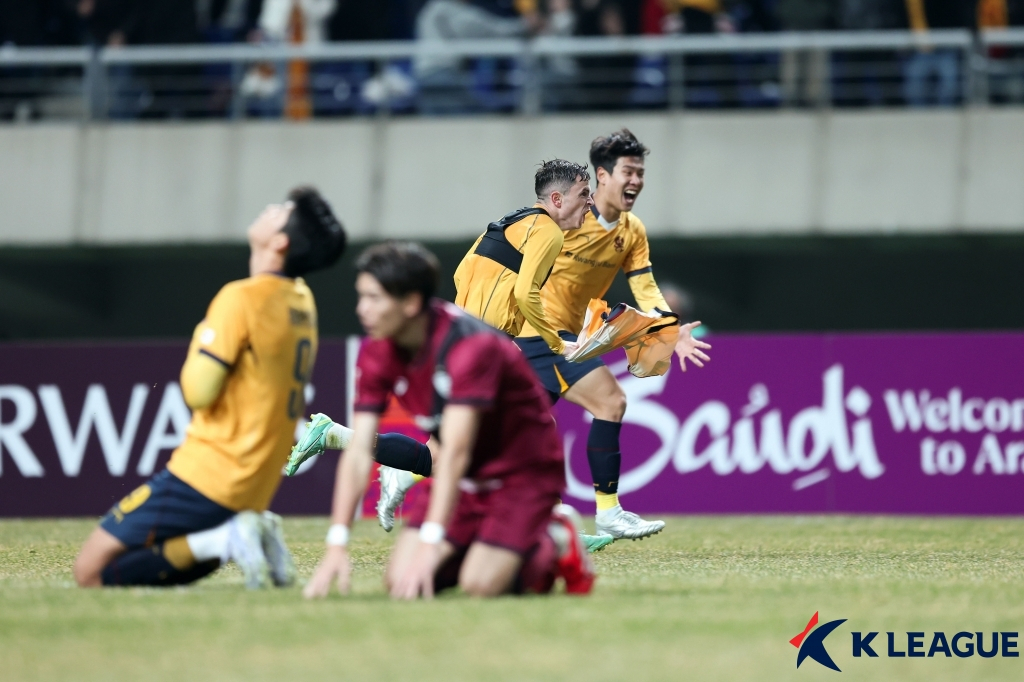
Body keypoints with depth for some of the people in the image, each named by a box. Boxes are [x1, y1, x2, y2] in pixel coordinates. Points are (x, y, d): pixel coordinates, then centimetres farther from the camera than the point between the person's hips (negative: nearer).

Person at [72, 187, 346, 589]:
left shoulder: (242, 298, -15)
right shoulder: (303, 302, 9)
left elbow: (199, 391, -18)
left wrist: (198, 345, -1)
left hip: (207, 477, -8)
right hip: (256, 491, 8)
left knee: (91, 572, -7)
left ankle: (224, 543, -14)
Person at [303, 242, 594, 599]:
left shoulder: (471, 345, -31)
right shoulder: (377, 353, -11)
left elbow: (455, 452, -38)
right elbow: (359, 452, -13)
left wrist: (430, 545, -45)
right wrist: (337, 546, -22)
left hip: (524, 472, -6)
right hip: (466, 479, 6)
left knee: (480, 585, -23)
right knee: (400, 580, -9)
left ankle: (554, 547, 6)